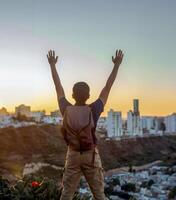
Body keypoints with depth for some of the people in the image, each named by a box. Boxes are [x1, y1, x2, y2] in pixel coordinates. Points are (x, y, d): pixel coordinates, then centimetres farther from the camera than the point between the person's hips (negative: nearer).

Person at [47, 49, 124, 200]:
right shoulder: (93, 110, -16)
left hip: (73, 155, 2)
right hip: (91, 155, -2)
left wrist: (52, 65, 10)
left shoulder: (67, 110, -11)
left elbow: (58, 88, 0)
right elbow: (107, 88, -10)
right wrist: (117, 65, -3)